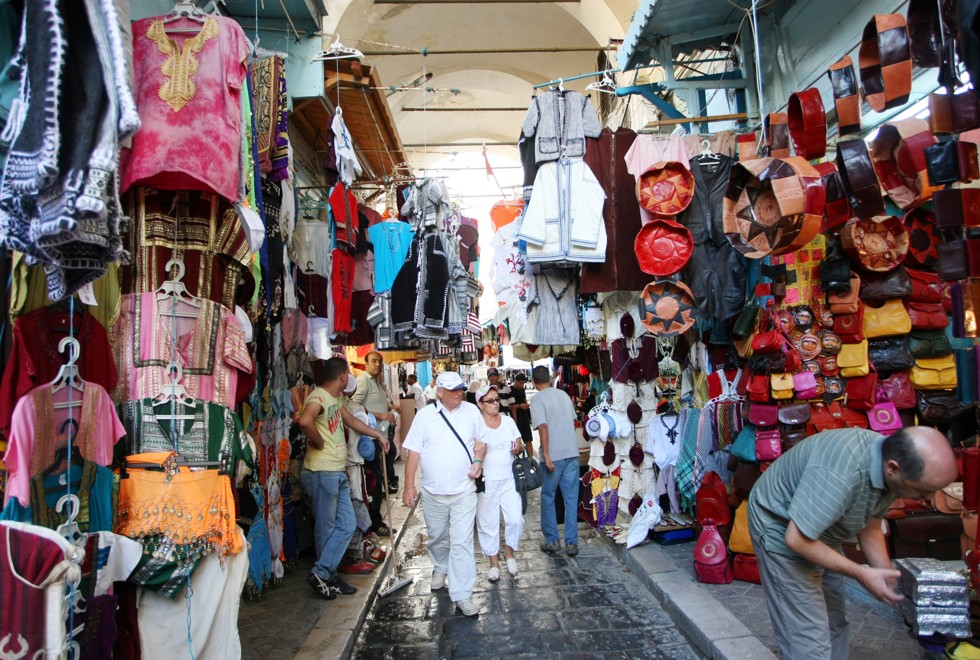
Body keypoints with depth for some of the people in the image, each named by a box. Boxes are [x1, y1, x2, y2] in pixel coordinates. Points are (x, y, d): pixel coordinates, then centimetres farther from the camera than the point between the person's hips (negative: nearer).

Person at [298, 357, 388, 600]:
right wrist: (319, 442, -21)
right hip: (322, 473, -9)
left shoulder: (334, 398, 16)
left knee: (346, 525, 9)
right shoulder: (319, 396, -16)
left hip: (338, 472, 9)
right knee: (326, 529, 2)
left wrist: (378, 434, 35)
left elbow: (351, 420, 31)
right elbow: (305, 421, -37)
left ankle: (327, 575, 16)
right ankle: (322, 575, 16)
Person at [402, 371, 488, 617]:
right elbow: (413, 451, -1)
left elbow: (481, 440, 13)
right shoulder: (425, 414, -2)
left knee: (462, 543, -4)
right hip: (433, 492, 1)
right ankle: (440, 568, 47)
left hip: (464, 491, -1)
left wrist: (478, 460, -7)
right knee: (437, 538, 18)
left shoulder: (471, 411, 1)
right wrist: (409, 486, -3)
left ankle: (462, 594, 3)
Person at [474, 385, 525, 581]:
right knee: (488, 522, 5)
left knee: (515, 519, 0)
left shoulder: (508, 421, 5)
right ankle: (494, 561, 23)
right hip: (486, 482, -3)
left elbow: (519, 445, 12)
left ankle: (509, 550, 27)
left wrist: (519, 447, -10)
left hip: (508, 480, 3)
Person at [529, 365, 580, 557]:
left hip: (553, 455, -5)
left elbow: (543, 427, -17)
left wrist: (546, 455, -17)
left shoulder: (537, 399, -8)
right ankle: (571, 543, 10)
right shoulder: (563, 394, 10)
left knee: (548, 497, 11)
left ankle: (552, 540, 16)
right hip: (572, 452, 5)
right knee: (571, 498, 8)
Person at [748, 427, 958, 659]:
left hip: (820, 530, 9)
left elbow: (870, 528, 5)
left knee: (834, 625, 21)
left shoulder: (891, 460, -11)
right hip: (782, 531, -9)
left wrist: (889, 579, -4)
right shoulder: (839, 474, -39)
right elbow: (796, 539, -33)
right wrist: (862, 575, -25)